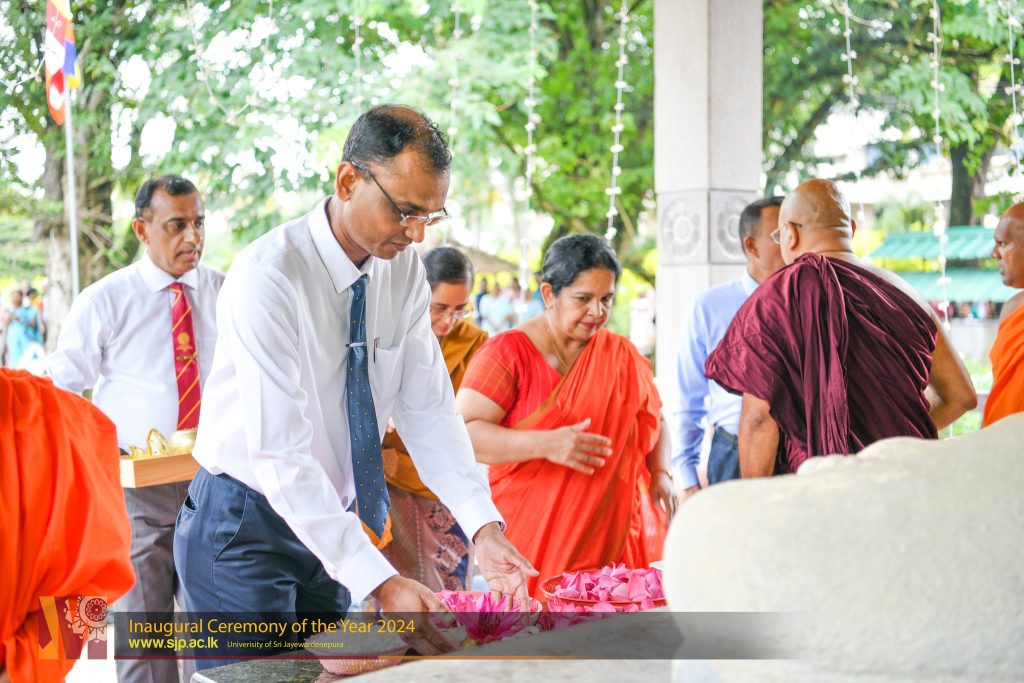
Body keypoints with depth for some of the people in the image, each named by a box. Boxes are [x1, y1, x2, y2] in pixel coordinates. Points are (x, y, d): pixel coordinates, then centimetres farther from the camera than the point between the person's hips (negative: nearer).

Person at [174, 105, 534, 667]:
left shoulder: (404, 271, -5)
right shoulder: (267, 276, -25)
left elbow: (427, 410, -4)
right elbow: (279, 454, -30)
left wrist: (483, 526, -20)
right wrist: (381, 584, -36)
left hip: (330, 525, 6)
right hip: (245, 530, -6)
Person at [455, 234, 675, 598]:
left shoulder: (621, 355, 11)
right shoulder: (508, 352, -4)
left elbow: (653, 419, 24)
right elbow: (462, 432, -13)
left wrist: (660, 473, 5)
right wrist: (546, 444, -24)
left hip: (612, 535, 4)